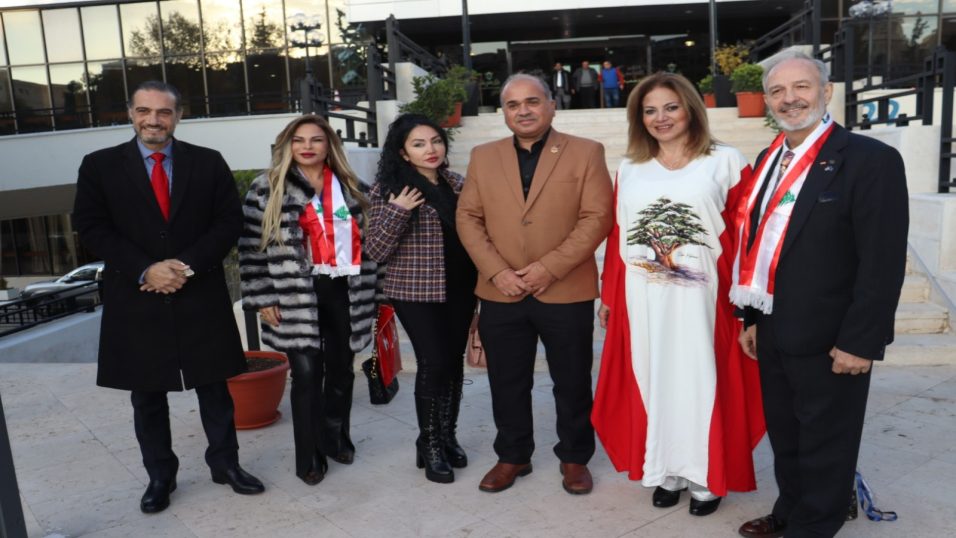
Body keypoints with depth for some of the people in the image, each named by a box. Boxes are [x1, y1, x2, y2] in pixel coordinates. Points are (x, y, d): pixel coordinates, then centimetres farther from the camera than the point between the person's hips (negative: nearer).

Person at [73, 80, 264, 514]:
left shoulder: (209, 162, 3)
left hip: (201, 296, 0)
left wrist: (189, 265, -13)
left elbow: (229, 221, 0)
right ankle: (159, 477, 28)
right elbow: (92, 228, -2)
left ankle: (225, 463, 27)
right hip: (135, 299, 0)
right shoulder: (99, 166, 2)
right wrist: (145, 270, -14)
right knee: (146, 396, 12)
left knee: (214, 387, 11)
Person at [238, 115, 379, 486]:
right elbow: (252, 246, -2)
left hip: (343, 291, 4)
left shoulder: (349, 187, 10)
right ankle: (309, 457, 11)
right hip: (297, 296, -3)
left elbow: (365, 238, 14)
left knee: (341, 370, 13)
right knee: (307, 374, -5)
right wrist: (262, 298, -7)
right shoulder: (268, 189, -1)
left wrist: (368, 290, 9)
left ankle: (336, 438, 34)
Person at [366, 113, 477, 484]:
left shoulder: (456, 183, 7)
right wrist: (396, 212, -23)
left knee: (454, 361, 9)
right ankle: (429, 445, 11)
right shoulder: (389, 188, -6)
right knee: (434, 362, -9)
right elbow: (377, 251, -9)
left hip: (458, 288, 5)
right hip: (416, 290, -5)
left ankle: (448, 436, 26)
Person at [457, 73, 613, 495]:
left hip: (566, 292, -2)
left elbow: (597, 217, -8)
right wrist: (496, 271, -9)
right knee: (507, 383, 13)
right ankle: (512, 456, 31)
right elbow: (467, 218, 4)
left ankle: (574, 458, 30)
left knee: (572, 382, 11)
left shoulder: (585, 153, 0)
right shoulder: (483, 157, 9)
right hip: (500, 294, 3)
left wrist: (549, 268, -16)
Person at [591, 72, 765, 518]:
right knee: (652, 381, 10)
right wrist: (608, 296, 9)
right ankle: (665, 472, 26)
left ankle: (707, 478, 22)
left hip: (703, 297, -3)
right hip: (642, 299, 3)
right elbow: (617, 237, 10)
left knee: (701, 382, 5)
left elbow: (744, 234, -3)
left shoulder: (726, 162, 0)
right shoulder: (629, 169, 10)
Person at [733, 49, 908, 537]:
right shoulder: (770, 159, 9)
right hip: (773, 334, 7)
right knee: (785, 436, 22)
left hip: (828, 340, -7)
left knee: (824, 445, 12)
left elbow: (883, 263, -17)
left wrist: (860, 341, -18)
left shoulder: (871, 159, -14)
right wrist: (753, 317, 11)